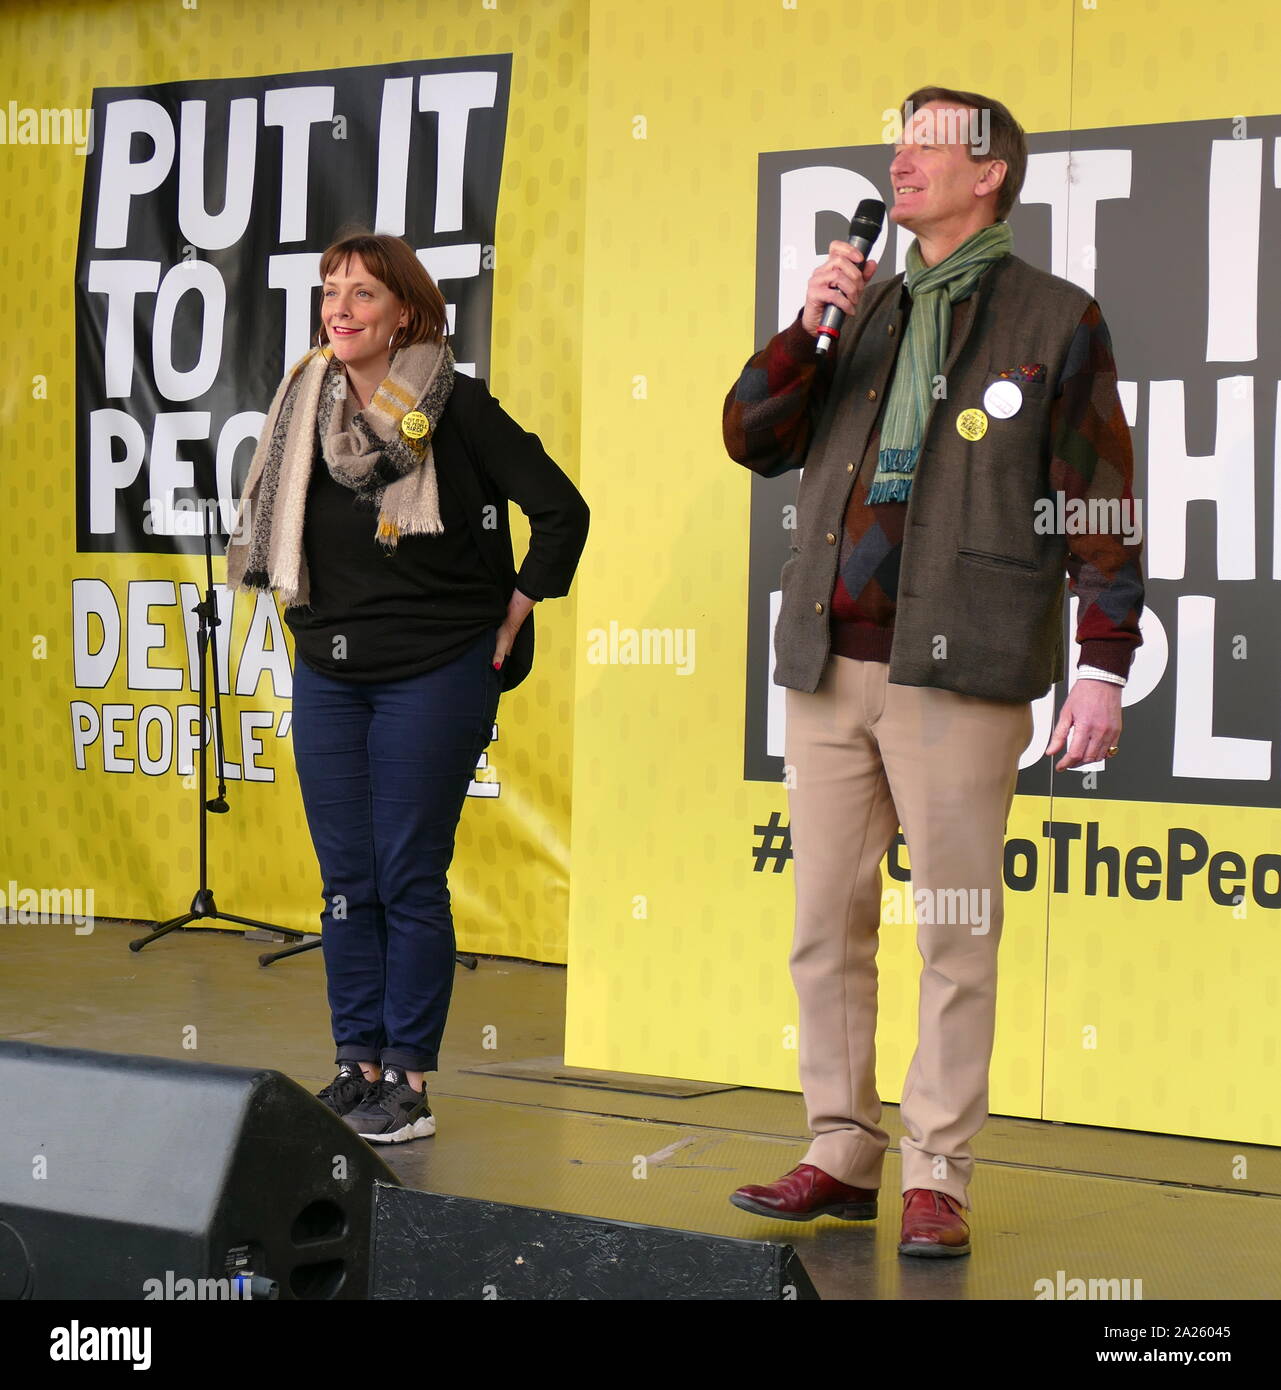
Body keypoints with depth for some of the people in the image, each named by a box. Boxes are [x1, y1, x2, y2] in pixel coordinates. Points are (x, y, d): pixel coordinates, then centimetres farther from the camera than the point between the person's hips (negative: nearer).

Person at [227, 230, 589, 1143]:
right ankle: (357, 1066, 17)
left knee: (410, 878, -2)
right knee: (346, 880, 8)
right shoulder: (307, 408, 7)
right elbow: (271, 524, 24)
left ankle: (410, 1082, 5)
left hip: (434, 674, -5)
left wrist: (509, 621, -4)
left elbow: (562, 511, -7)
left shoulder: (456, 408, -8)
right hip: (328, 674, 5)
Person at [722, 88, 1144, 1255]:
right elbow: (754, 439, 13)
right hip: (830, 667, 5)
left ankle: (938, 1177, 6)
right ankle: (842, 1154, 18)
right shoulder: (866, 311, 17)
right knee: (827, 924, 8)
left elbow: (1103, 507, -1)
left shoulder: (1055, 321, 2)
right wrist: (808, 325, -1)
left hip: (958, 674, -5)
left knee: (956, 932, -2)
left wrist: (1104, 666, -8)